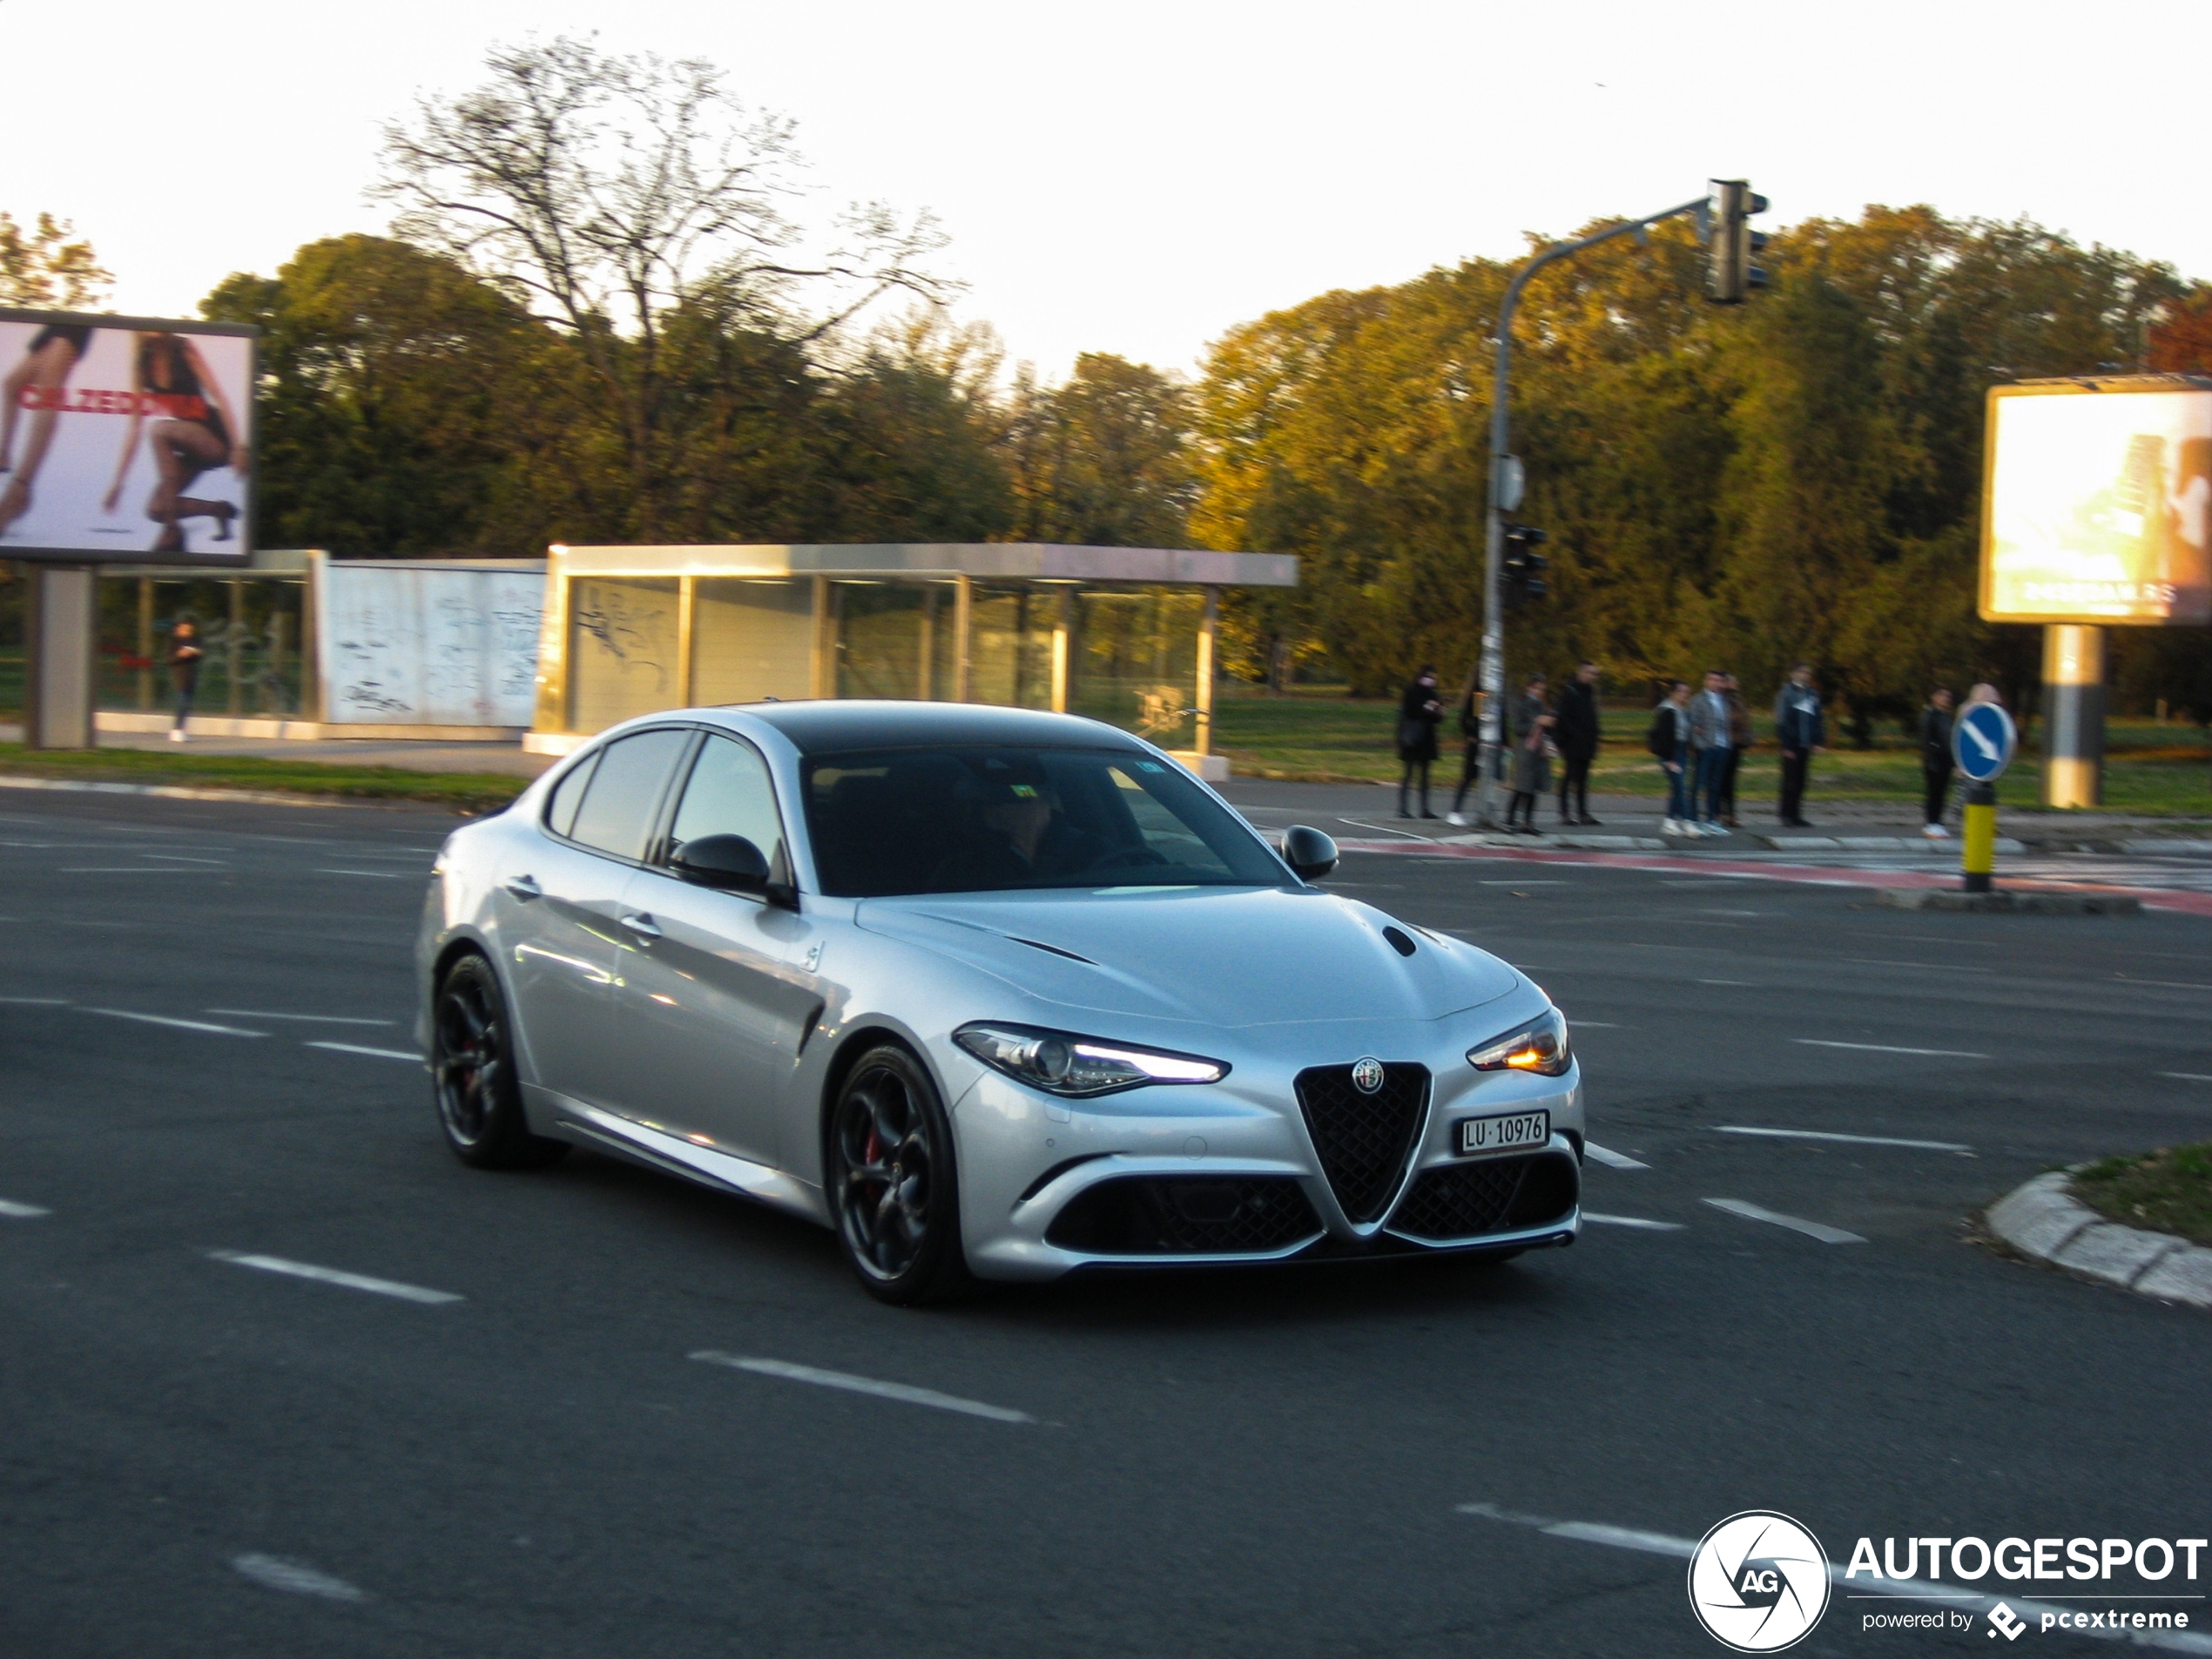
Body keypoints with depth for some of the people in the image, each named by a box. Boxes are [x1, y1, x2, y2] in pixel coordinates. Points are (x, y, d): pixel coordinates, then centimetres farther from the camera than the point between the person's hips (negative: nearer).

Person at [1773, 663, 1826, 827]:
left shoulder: (1813, 695, 11)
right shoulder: (1786, 694, -7)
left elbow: (1818, 720, 14)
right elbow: (1782, 721, -9)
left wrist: (1819, 742, 5)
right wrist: (1786, 746, -13)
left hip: (1805, 745, 6)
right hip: (1791, 745, -6)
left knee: (1800, 782, 7)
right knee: (1791, 781, -3)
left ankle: (1795, 815, 11)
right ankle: (1787, 814, 3)